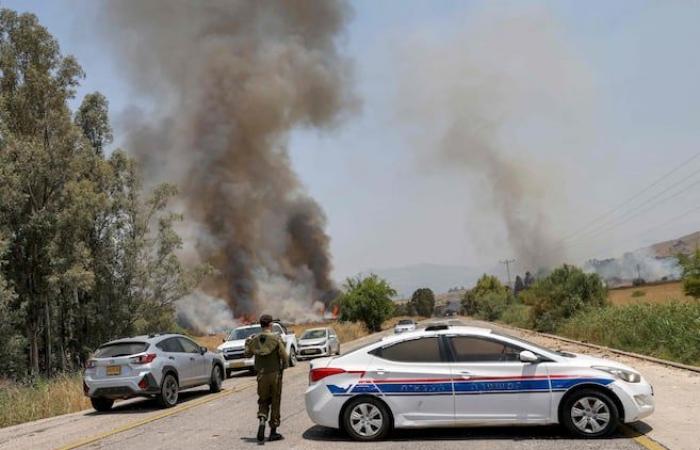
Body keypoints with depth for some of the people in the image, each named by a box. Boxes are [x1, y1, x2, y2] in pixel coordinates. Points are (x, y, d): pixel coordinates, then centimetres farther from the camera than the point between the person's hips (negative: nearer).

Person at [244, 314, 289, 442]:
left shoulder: (255, 340, -2)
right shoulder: (276, 339, -12)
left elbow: (248, 354, 9)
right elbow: (284, 357, -13)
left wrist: (248, 343, 24)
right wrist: (283, 367, 7)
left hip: (261, 375, 3)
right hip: (275, 374, -3)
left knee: (263, 401, 16)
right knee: (275, 402, 8)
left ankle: (262, 420, -11)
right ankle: (273, 432, 12)